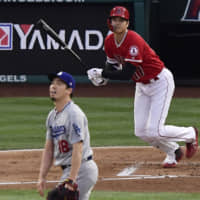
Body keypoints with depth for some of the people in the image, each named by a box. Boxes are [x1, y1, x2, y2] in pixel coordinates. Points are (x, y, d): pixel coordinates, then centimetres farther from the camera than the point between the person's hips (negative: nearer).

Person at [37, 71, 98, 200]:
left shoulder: (73, 114, -17)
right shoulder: (52, 115, 12)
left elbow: (78, 150, -24)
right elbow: (49, 149, 15)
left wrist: (71, 180, -29)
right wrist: (42, 177, 7)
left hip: (82, 169, -10)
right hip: (68, 170, 10)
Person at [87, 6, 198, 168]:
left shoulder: (134, 41, -31)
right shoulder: (110, 41, -5)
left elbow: (127, 74, -34)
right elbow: (112, 64, 8)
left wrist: (102, 73, -29)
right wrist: (102, 77, -13)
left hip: (160, 82, -8)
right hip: (142, 86, 8)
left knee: (154, 131, -14)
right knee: (141, 132, 3)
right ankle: (173, 152, 28)